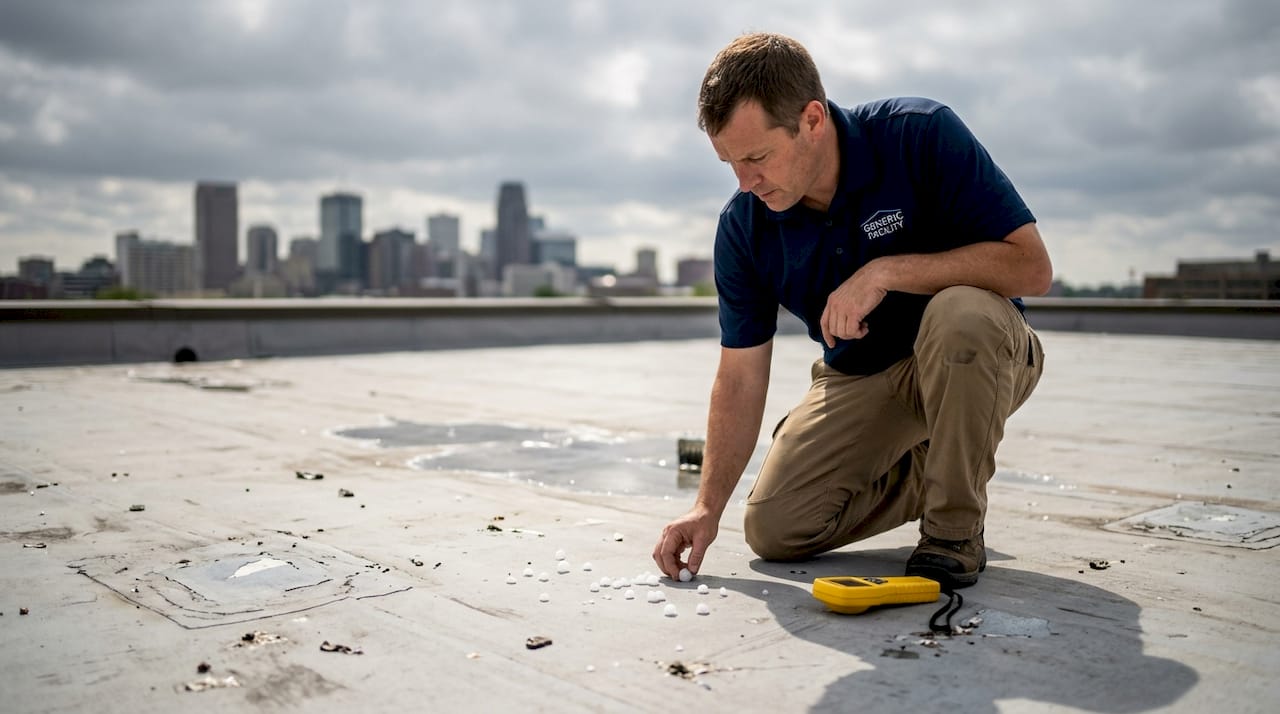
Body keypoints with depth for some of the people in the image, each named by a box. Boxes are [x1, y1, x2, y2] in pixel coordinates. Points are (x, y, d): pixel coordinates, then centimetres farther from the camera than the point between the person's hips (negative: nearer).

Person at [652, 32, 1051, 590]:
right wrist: (708, 505, -17)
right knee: (773, 528, -8)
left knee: (960, 312, -39)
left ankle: (955, 529, -16)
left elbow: (1031, 267, -26)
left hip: (978, 354, -3)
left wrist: (886, 272, -34)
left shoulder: (921, 135, -24)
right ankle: (925, 474, 16)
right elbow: (740, 377, -9)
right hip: (858, 376, 4)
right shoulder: (744, 226, -12)